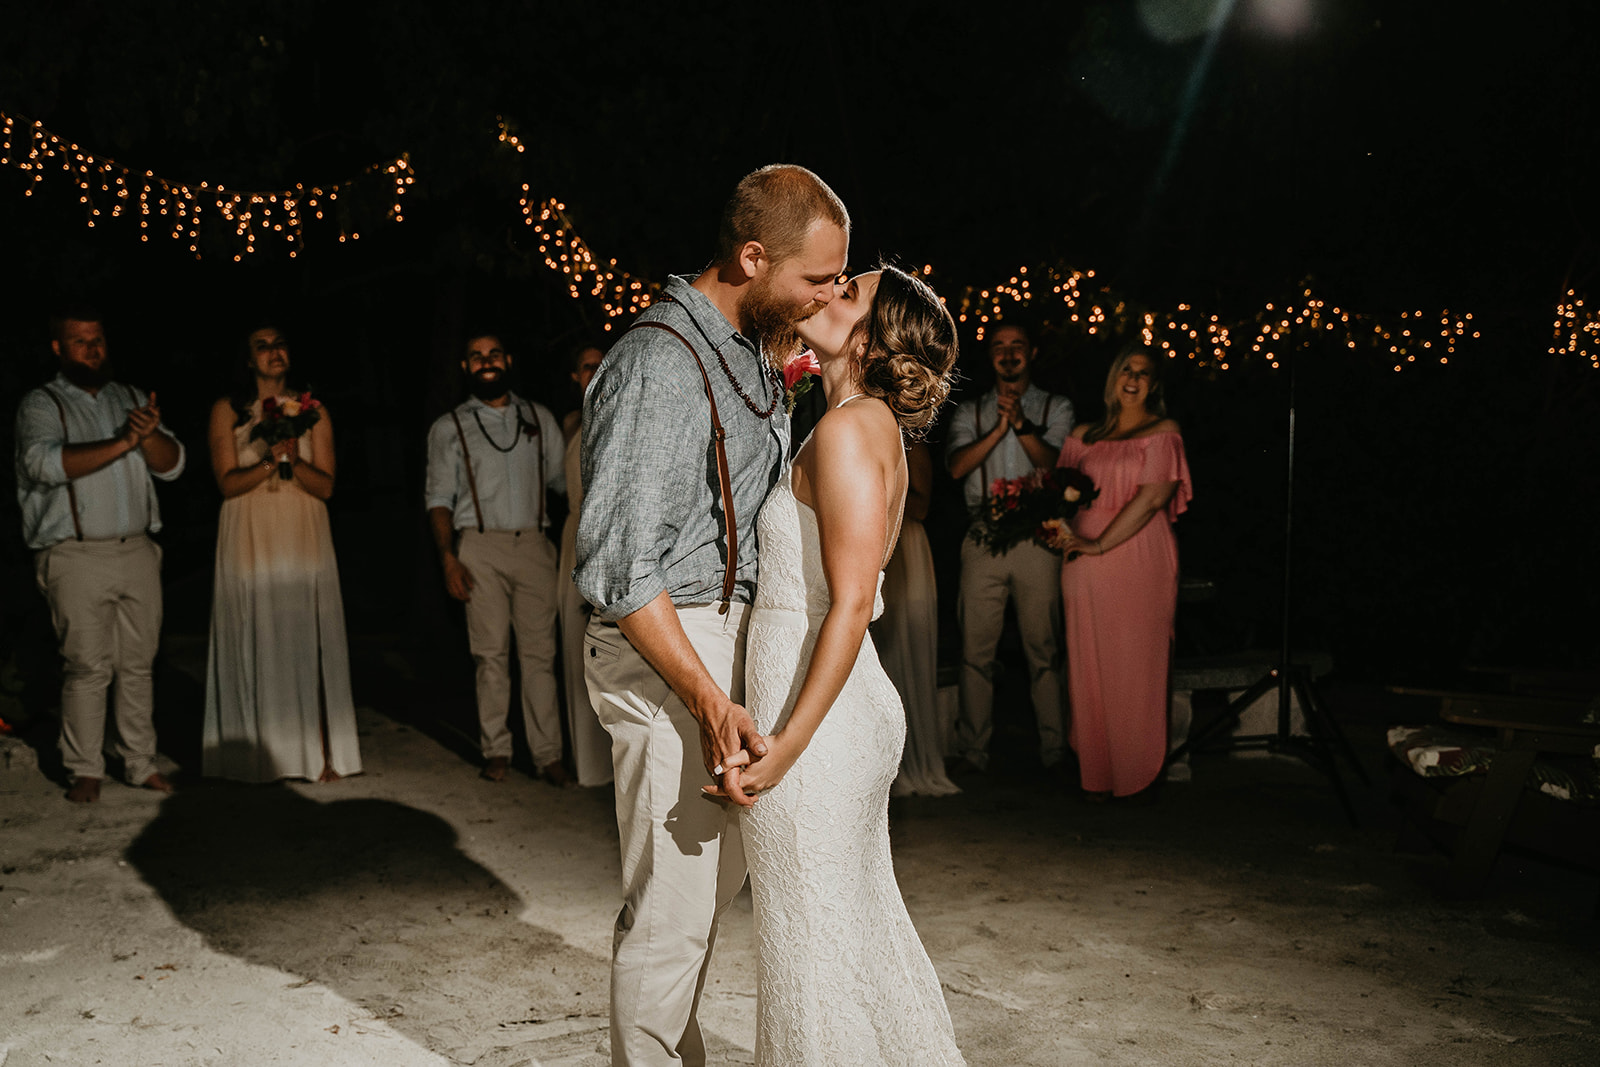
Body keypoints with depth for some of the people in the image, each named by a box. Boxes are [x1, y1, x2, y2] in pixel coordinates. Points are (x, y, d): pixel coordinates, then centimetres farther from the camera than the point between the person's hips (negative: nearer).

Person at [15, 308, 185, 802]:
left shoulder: (133, 399, 15)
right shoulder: (41, 405, 2)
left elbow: (172, 465, 7)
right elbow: (46, 462, -17)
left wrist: (149, 434, -14)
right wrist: (122, 442, -21)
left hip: (138, 552, 4)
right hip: (77, 558, -4)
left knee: (138, 663, 7)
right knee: (88, 667, -4)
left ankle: (141, 763, 16)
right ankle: (85, 771, 8)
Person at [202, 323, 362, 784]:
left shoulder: (313, 411, 9)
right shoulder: (227, 410, 6)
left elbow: (325, 485, 3)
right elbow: (228, 482, -3)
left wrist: (294, 462, -15)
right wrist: (270, 461, -19)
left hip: (303, 538, 1)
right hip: (249, 541, -1)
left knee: (309, 642, -1)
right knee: (254, 645, -1)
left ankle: (322, 753, 2)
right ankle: (256, 756, 7)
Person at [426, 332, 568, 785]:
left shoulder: (540, 419, 16)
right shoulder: (449, 428, 11)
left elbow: (564, 479, 14)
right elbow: (439, 498, 7)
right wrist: (448, 558, -4)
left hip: (534, 545, 1)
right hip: (481, 547, -1)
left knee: (540, 652, -2)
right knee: (491, 653, 0)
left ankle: (547, 754, 2)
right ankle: (496, 750, 11)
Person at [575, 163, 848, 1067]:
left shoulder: (751, 347, 10)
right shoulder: (662, 363, -20)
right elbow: (621, 565, -24)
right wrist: (710, 699, -25)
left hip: (727, 631, 10)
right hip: (668, 649, -10)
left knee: (717, 872, 20)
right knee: (673, 899, 0)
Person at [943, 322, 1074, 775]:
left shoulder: (1056, 408, 13)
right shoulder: (970, 411, 16)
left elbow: (1055, 465, -2)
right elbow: (957, 466, 0)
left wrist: (1022, 423, -15)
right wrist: (1000, 427, -11)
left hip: (1037, 538, -1)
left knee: (1045, 649, -1)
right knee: (976, 649, -1)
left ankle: (1053, 749, 7)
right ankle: (972, 750, 6)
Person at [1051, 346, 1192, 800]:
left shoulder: (1162, 434, 3)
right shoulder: (1084, 436, 16)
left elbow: (1152, 497, -7)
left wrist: (1099, 544, -12)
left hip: (1139, 560, -4)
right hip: (1085, 564, 4)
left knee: (1134, 665, -2)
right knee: (1089, 665, 3)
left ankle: (1137, 772, 10)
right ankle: (1097, 773, 11)